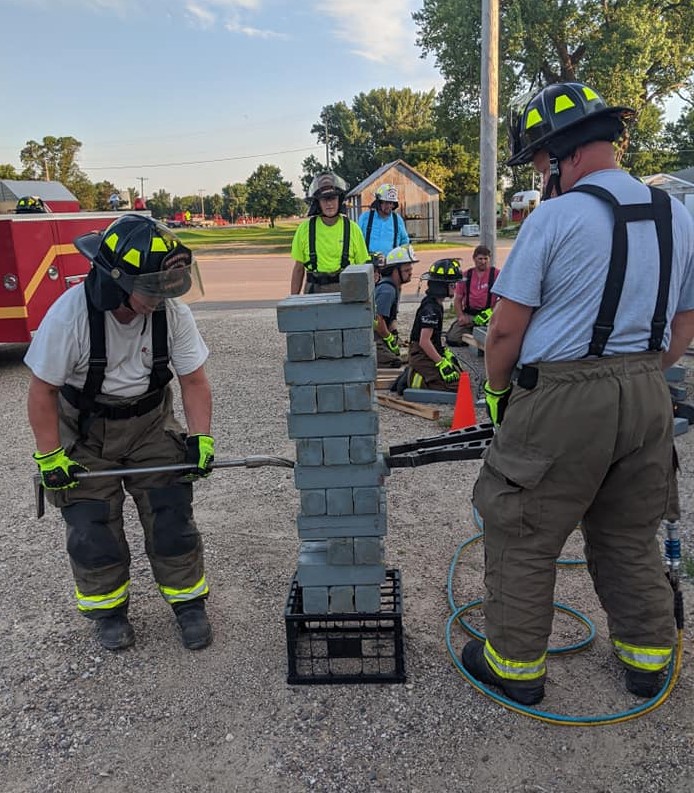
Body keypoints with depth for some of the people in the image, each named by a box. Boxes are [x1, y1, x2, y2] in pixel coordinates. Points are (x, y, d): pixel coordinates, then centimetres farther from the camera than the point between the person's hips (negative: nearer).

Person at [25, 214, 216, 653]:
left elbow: (193, 380, -9)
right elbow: (43, 389, -16)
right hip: (85, 431, -1)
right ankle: (108, 608, 26)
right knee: (92, 527, 3)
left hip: (151, 423, 2)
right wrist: (50, 456, -15)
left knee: (172, 515, 1)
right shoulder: (70, 314, -26)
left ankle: (188, 600, 20)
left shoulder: (172, 312, -18)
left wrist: (201, 438, -17)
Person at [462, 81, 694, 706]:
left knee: (523, 537, 9)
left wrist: (496, 391, 4)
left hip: (563, 400, -7)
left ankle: (516, 664, 24)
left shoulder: (555, 218, -13)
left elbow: (506, 330, -12)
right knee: (630, 536, 22)